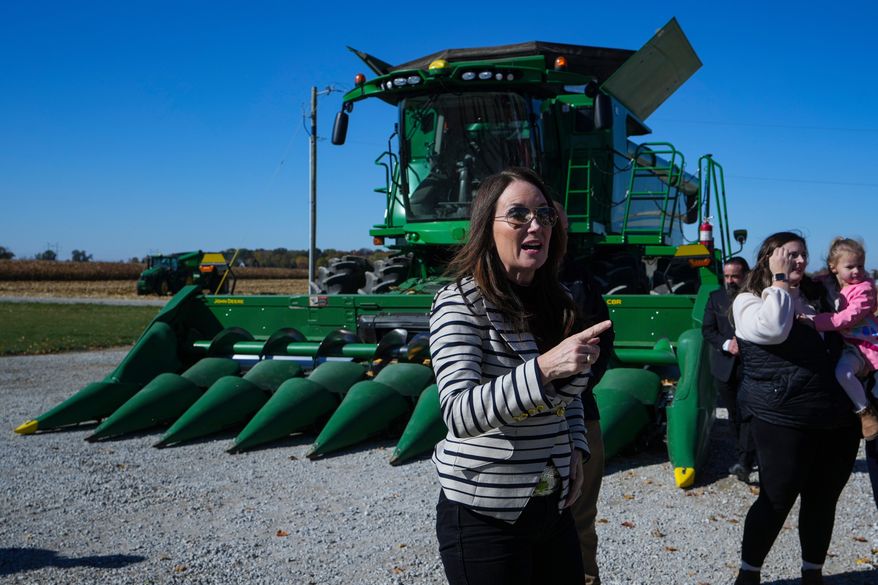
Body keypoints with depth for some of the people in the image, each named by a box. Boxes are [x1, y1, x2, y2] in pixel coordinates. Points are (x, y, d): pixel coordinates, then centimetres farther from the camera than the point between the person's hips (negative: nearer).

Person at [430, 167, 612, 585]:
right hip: (485, 515, -6)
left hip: (554, 507, 6)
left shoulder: (557, 302, 4)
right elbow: (459, 415, -29)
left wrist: (575, 449, 3)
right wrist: (543, 367, -40)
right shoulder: (461, 303, -16)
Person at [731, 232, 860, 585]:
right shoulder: (748, 300, -3)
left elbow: (842, 340, 31)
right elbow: (773, 330, -24)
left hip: (837, 418, 6)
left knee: (823, 500, 13)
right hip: (783, 419, -6)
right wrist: (779, 280, -14)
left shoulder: (818, 297, 16)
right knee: (777, 500, 0)